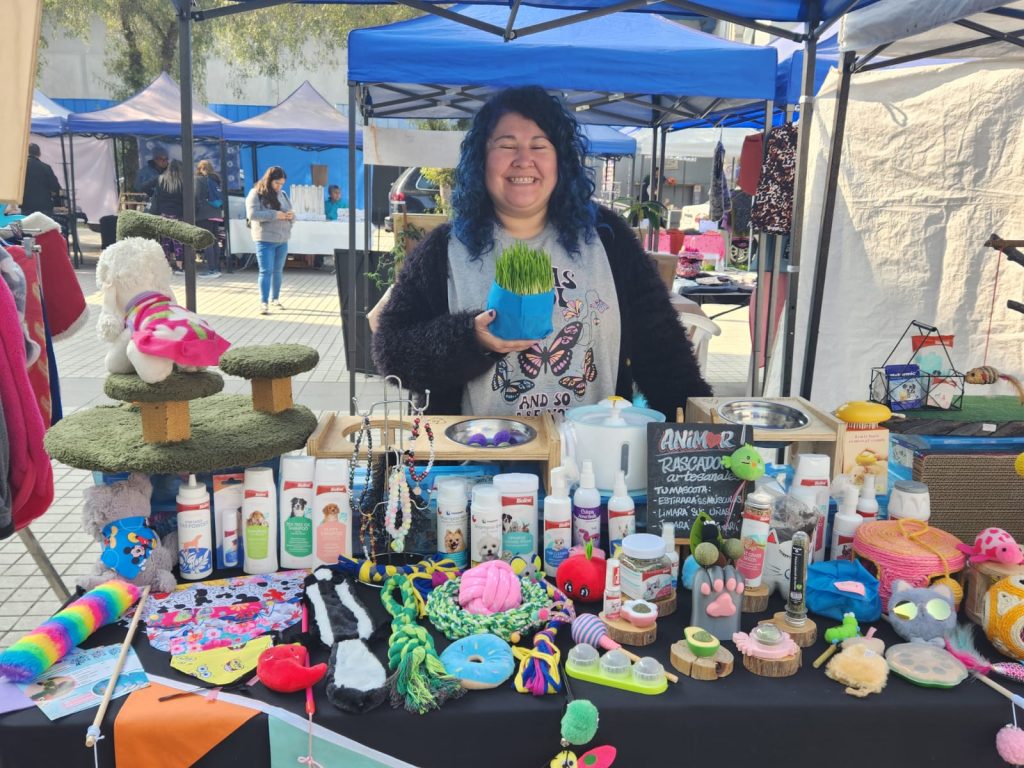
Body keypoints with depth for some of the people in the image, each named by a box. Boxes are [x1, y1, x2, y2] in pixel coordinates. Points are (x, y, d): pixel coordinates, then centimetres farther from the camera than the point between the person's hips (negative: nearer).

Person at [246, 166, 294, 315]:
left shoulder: (282, 194, 12)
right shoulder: (256, 194, -7)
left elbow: (290, 213, 17)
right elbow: (252, 214, -18)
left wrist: (290, 216, -8)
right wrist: (274, 215, -23)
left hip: (283, 240, 6)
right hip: (265, 240, -6)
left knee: (278, 271, 13)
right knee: (266, 271, -7)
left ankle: (275, 299, 25)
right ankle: (264, 303, -5)